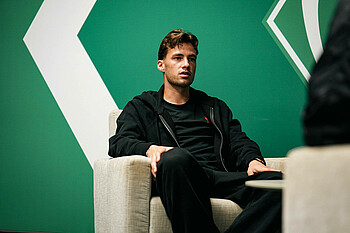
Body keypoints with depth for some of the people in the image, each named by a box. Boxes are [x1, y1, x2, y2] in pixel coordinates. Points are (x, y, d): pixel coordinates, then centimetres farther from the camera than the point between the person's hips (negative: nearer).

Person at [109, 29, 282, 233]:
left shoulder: (216, 107, 35)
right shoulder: (141, 107, 25)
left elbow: (239, 141, 22)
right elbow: (118, 143, 8)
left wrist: (253, 160, -3)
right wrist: (150, 148, -15)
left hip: (221, 176, 3)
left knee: (277, 181, -28)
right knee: (176, 157, -41)